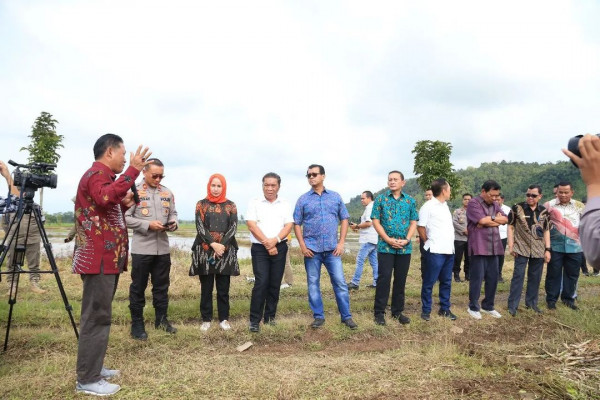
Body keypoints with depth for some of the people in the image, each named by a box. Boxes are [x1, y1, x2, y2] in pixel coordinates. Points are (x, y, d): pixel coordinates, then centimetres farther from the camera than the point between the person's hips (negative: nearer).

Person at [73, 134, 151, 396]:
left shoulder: (102, 176, 21)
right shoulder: (96, 174, -12)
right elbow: (106, 197, -34)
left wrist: (124, 204, 9)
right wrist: (133, 170, -32)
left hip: (106, 258, 11)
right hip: (99, 259, -11)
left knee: (99, 316, 16)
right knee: (96, 318, -6)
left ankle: (93, 368, 27)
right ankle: (87, 380, 2)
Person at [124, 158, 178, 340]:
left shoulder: (167, 193, 9)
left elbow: (173, 213, 15)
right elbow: (126, 217, -10)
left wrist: (173, 223, -7)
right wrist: (148, 225, -19)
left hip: (163, 248, 5)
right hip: (141, 248, -4)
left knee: (162, 286, 14)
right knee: (138, 287, 6)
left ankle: (161, 319, 27)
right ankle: (137, 324, 18)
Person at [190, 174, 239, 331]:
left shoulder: (231, 205, 7)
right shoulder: (201, 204, 6)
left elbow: (233, 227, -2)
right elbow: (200, 227, -4)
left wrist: (222, 245, -14)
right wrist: (213, 244, -15)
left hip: (226, 252, 0)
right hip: (205, 251, 0)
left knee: (223, 288, 6)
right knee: (206, 287, 6)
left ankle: (224, 319, 17)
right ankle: (206, 319, 17)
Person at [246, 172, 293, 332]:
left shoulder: (285, 204, 9)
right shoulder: (254, 203, 3)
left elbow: (288, 226, 1)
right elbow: (251, 225, -6)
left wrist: (275, 240, -15)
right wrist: (266, 243, -13)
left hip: (279, 247, 3)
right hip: (259, 248, -2)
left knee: (275, 284, 7)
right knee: (261, 283, -10)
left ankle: (270, 316, 20)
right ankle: (255, 320, -1)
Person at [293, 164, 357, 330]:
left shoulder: (335, 197, 7)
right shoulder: (303, 199, 4)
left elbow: (344, 219, 7)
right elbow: (297, 224, 4)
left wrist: (341, 243, -2)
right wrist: (302, 245, -6)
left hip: (332, 248, 0)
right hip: (311, 249, 0)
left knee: (340, 282, 0)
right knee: (313, 284, 6)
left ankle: (346, 316, 12)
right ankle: (318, 317, 18)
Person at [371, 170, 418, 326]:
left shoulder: (410, 201, 7)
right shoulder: (380, 199, 1)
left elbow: (413, 223, 7)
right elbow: (375, 221, -3)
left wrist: (407, 240, -9)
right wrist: (388, 239, -12)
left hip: (405, 247, 3)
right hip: (385, 246, -2)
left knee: (401, 280, 9)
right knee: (384, 278, -3)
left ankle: (398, 311, 22)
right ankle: (379, 312, 7)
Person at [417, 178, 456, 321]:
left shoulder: (445, 206, 16)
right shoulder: (428, 206, -9)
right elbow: (420, 226, -9)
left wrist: (450, 244, 15)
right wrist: (428, 242, -2)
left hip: (449, 250, 8)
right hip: (435, 251, -8)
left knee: (446, 282, 13)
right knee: (429, 282, 0)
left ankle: (445, 309, 24)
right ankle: (426, 310, 10)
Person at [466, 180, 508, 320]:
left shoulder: (495, 204, 15)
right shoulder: (473, 203, -8)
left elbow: (505, 219, 2)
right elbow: (482, 220, -20)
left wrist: (489, 219, -11)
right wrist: (496, 218, -4)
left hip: (493, 247, 7)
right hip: (479, 247, -7)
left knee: (493, 278, 10)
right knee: (477, 278, -1)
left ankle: (488, 306, 24)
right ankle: (473, 307, 12)